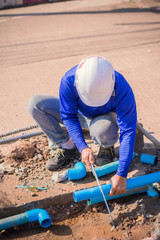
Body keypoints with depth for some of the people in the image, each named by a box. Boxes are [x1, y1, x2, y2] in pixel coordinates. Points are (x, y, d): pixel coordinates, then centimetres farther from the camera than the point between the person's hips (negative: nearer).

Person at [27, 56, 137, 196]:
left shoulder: (122, 90, -36)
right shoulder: (68, 80, -33)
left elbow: (128, 131, -33)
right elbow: (69, 117, -22)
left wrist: (121, 174, -38)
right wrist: (83, 147, -35)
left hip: (105, 117, -2)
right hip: (80, 115, 3)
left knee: (102, 128, -43)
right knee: (35, 104, -18)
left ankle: (107, 147, -3)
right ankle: (67, 147, -5)